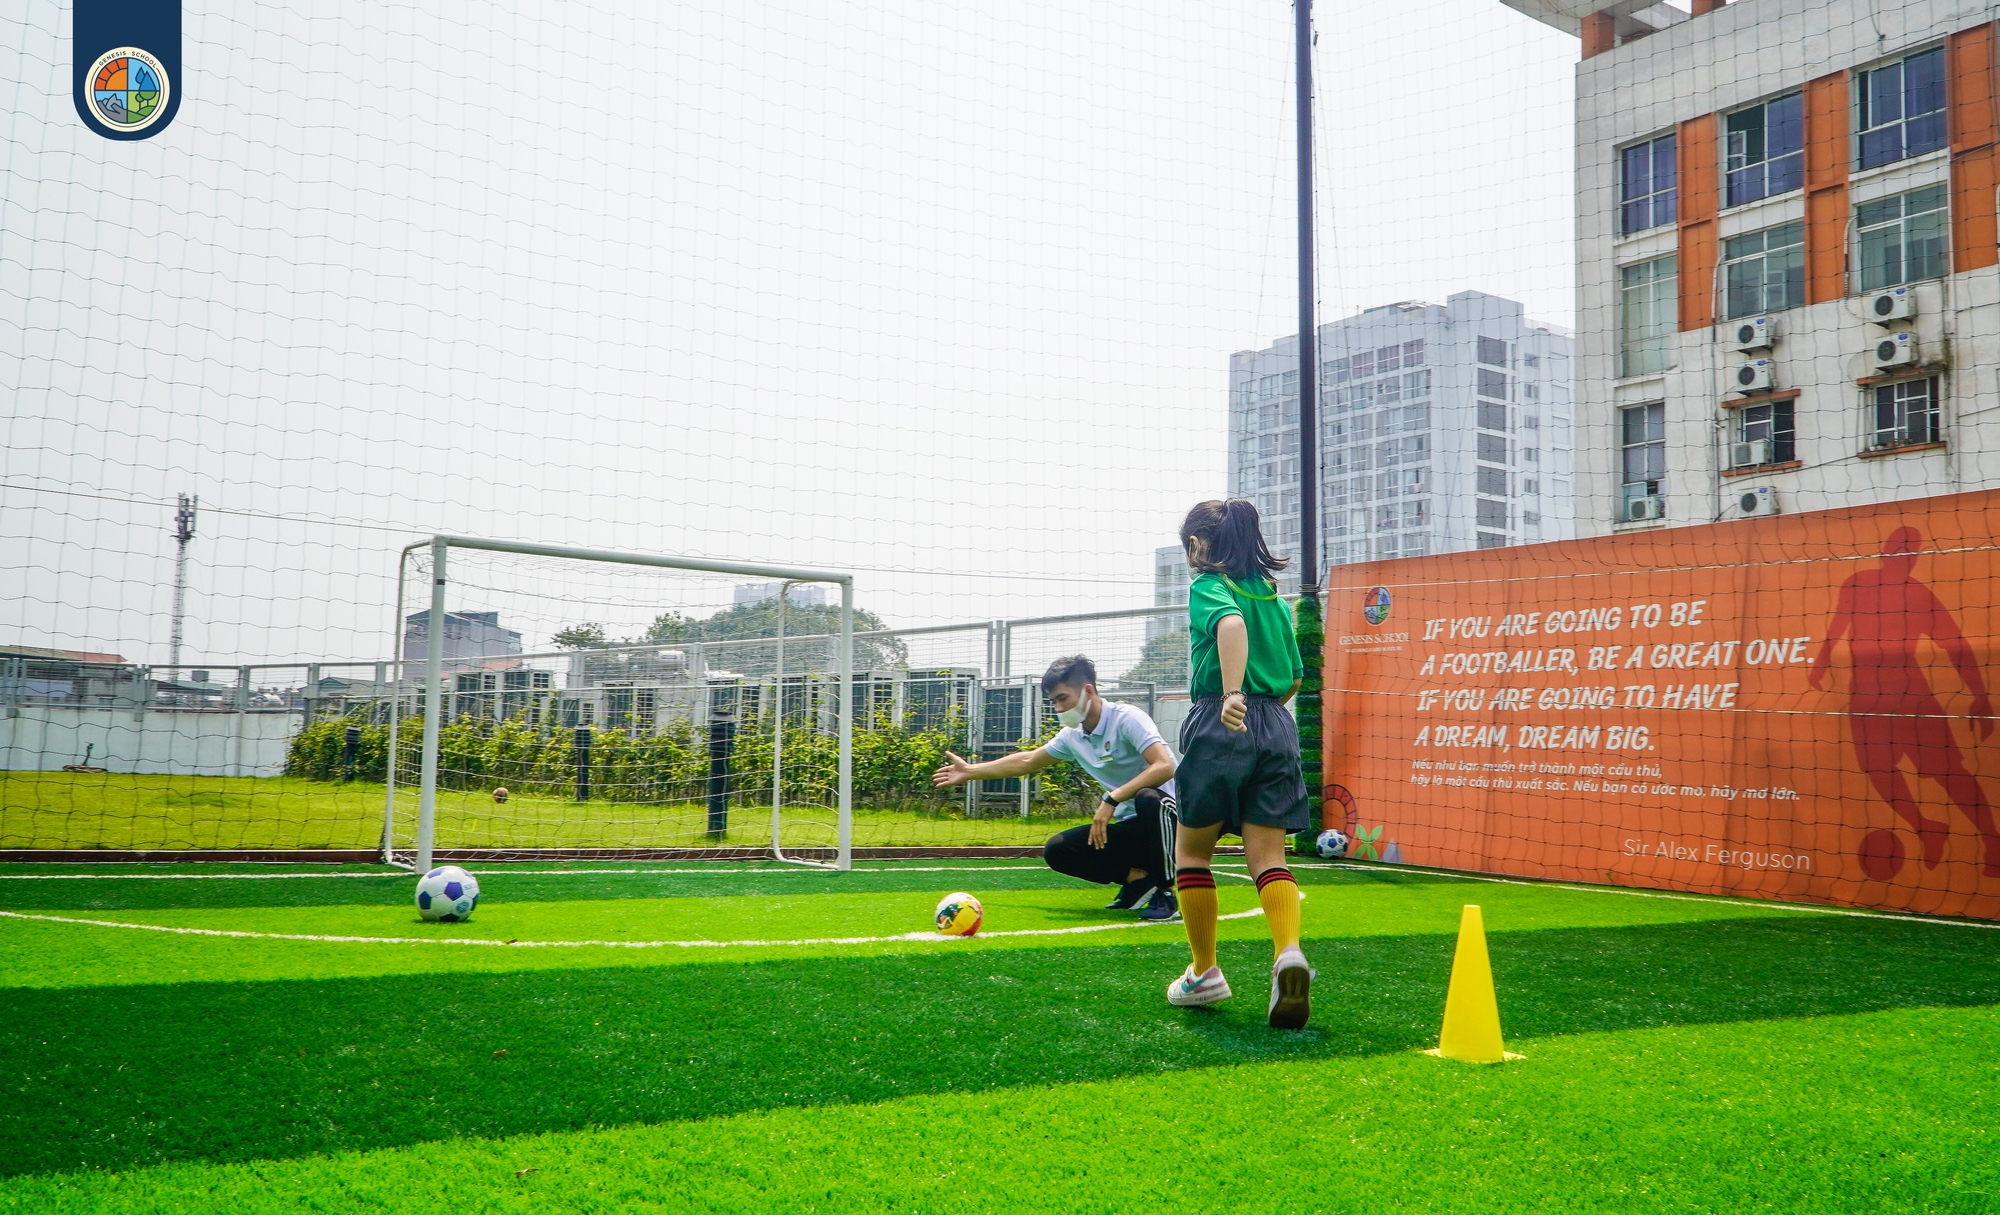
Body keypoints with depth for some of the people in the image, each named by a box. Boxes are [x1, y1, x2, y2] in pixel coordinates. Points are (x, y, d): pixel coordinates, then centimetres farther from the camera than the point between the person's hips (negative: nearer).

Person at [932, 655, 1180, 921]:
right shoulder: (1072, 736, 6)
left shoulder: (1126, 718, -17)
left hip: (1167, 818, -7)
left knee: (1148, 798, -40)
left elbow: (1164, 767, -31)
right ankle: (1139, 878, 0)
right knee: (1056, 850, -6)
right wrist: (969, 771, 28)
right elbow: (1027, 761, 22)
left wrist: (1112, 799, -33)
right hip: (1131, 826, 7)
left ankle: (1165, 893, -19)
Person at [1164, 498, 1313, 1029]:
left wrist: (1232, 695, -36)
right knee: (1268, 855, 1)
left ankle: (1204, 973, 16)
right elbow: (1294, 676, 22)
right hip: (1277, 728, 6)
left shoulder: (1209, 586, -2)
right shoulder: (1274, 597, 18)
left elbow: (1231, 624, -25)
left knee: (1192, 850, 11)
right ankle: (1288, 952, -24)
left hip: (1221, 726, -5)